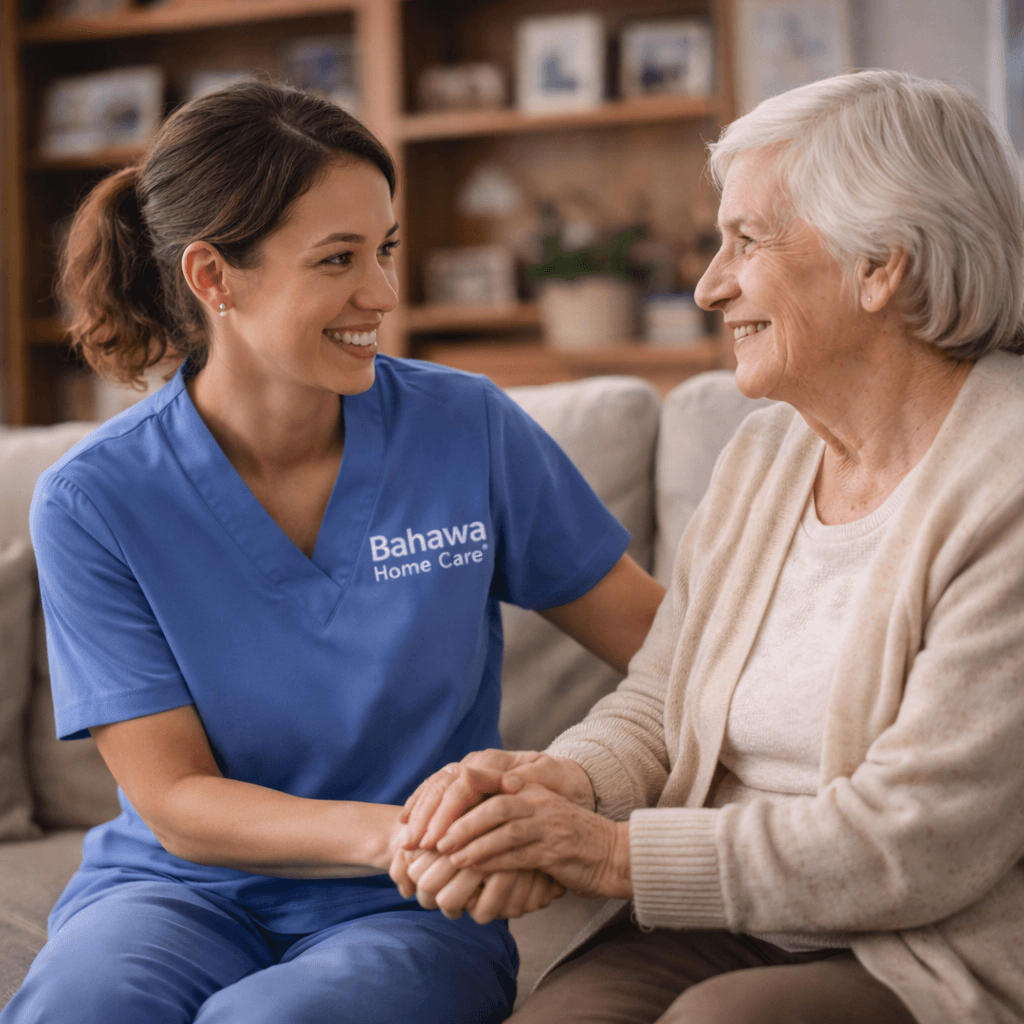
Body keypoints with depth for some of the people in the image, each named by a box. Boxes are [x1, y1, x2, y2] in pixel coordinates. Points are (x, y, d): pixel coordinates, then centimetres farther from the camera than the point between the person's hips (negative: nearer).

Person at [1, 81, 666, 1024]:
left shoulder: (469, 429, -3)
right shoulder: (93, 503, -7)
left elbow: (657, 632, 5)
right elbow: (175, 803, -10)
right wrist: (390, 831, -26)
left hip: (406, 913, 0)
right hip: (182, 894, 1)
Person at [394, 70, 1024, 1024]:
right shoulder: (762, 455, 11)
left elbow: (914, 845, -19)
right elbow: (656, 706, 15)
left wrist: (618, 853, -16)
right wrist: (561, 781, -8)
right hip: (727, 928, 6)